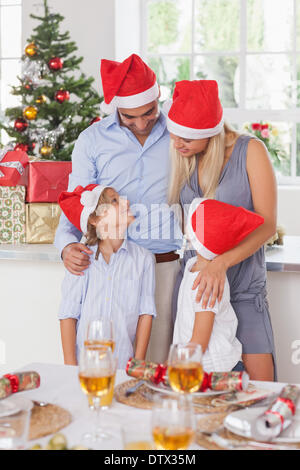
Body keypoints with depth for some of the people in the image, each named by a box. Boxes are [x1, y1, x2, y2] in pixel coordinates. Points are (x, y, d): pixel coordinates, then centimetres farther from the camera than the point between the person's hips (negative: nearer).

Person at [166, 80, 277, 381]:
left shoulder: (250, 151, -6)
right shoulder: (182, 158, 7)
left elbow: (267, 224, -12)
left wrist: (221, 263, -26)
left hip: (244, 285, -3)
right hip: (193, 282, 3)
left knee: (260, 384, -8)